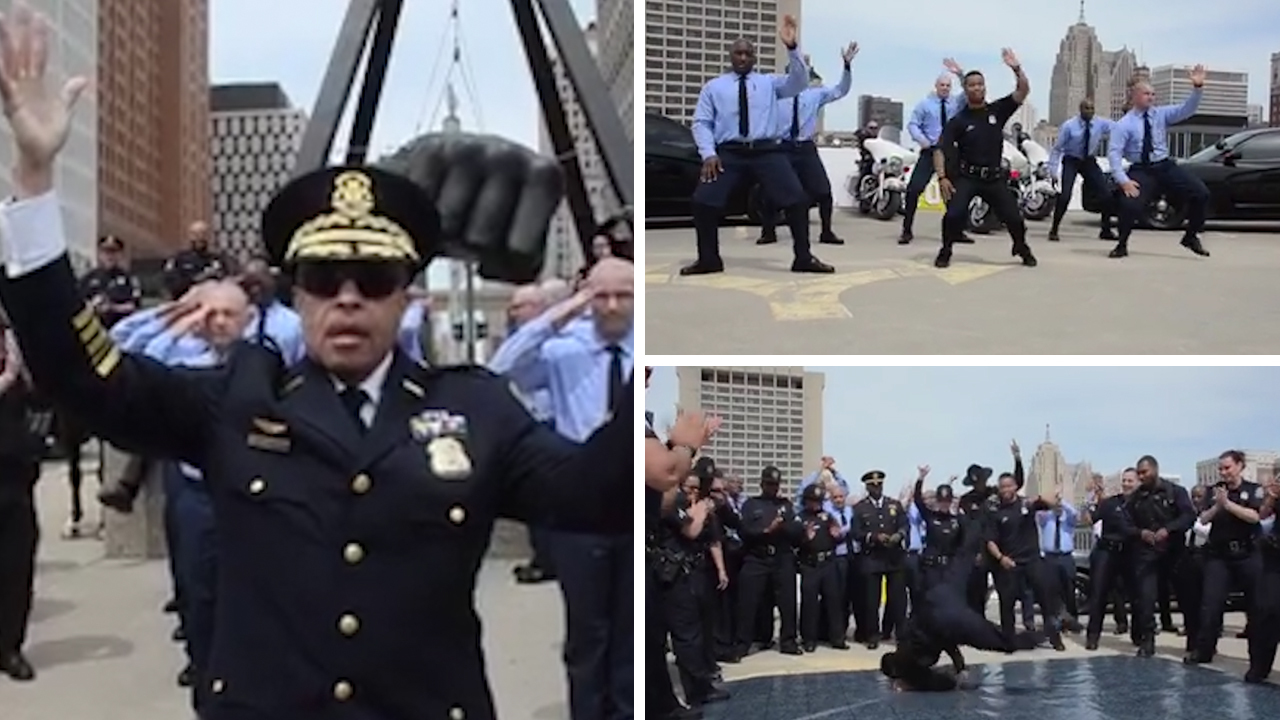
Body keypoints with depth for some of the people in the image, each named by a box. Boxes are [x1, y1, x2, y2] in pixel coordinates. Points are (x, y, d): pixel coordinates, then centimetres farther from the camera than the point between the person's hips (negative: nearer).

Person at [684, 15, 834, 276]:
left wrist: (791, 47, -16)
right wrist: (708, 154, -9)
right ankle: (708, 259, 4)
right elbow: (701, 122, 8)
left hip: (767, 151, 1)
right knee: (703, 200, -15)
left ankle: (803, 258, 3)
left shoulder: (770, 82, 15)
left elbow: (799, 83, -2)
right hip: (729, 153, 0)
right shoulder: (713, 86, 14)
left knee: (797, 198, -11)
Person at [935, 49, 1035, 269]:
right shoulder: (957, 121, -5)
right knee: (955, 214, -23)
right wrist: (942, 177, -23)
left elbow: (1023, 91, -7)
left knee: (1013, 216, 4)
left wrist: (1016, 68, -23)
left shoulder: (997, 110, 2)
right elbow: (940, 150, -10)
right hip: (965, 177, -2)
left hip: (994, 177, 2)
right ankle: (945, 252, -1)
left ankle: (1022, 249, 32)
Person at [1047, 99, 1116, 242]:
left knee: (1107, 194, 0)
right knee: (1065, 195, -19)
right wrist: (1053, 170, -17)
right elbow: (1057, 148, -13)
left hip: (1089, 161, 4)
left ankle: (1106, 231, 15)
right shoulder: (1069, 126, -18)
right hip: (1071, 161, -4)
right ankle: (1054, 230, -4)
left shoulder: (1101, 123, -10)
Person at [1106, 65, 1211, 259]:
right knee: (1130, 204, -27)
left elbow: (1187, 109, -4)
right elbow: (1114, 153, -12)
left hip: (1166, 167, 4)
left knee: (1201, 193, -6)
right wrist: (1123, 180, -23)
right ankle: (1122, 245, 0)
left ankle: (1190, 237, 14)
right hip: (1141, 171, -4)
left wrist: (1197, 87, -21)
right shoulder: (1124, 124, -6)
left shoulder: (1162, 114, 7)